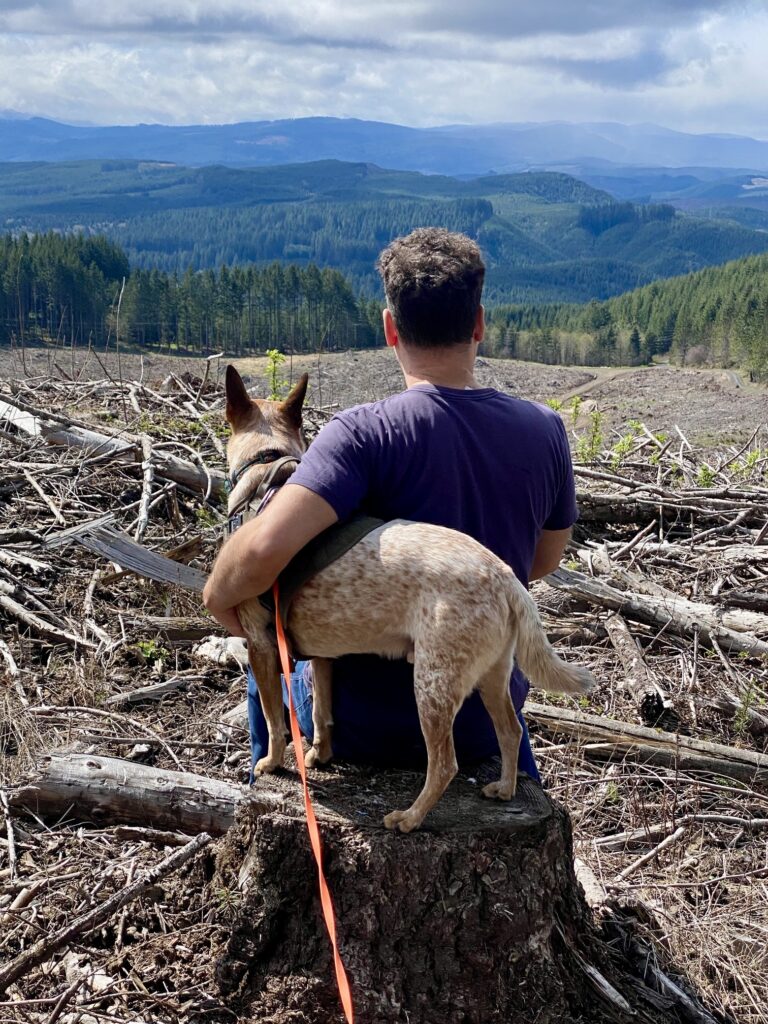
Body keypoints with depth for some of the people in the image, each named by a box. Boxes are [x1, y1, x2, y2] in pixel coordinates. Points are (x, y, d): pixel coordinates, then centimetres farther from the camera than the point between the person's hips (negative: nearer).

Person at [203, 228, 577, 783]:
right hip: (483, 726, 4)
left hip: (365, 729, -3)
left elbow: (265, 546, -36)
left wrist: (219, 595, -15)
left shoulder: (365, 432, -25)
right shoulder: (543, 430, -9)